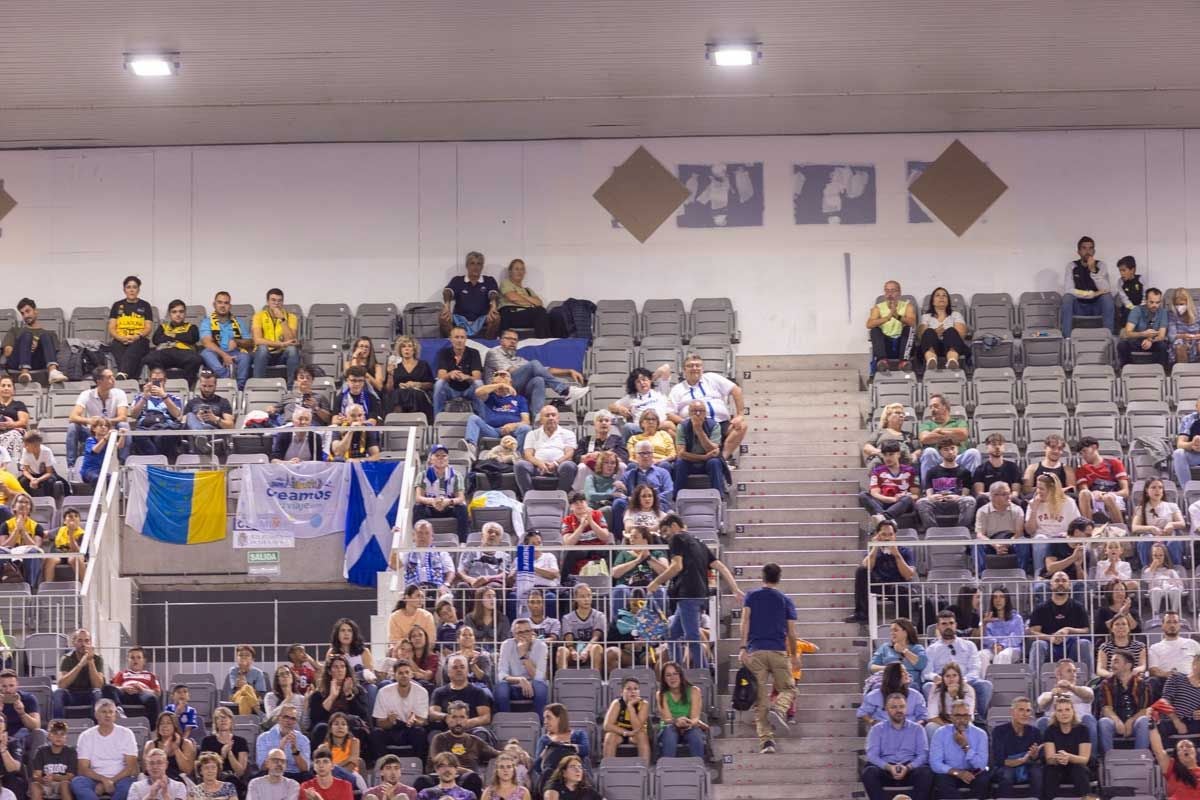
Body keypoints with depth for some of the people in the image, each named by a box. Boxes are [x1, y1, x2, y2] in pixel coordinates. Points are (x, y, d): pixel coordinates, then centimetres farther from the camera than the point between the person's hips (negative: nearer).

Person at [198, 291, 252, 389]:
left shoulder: (239, 322, 19)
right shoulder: (207, 322, 10)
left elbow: (250, 343, 13)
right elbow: (207, 343, -8)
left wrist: (237, 342, -10)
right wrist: (224, 355, -24)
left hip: (235, 353, 1)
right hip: (216, 354, -1)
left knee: (244, 356, -32)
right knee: (206, 352, -34)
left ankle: (240, 387, -39)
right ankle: (227, 380, -51)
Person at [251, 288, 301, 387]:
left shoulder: (291, 317, -3)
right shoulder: (259, 316, -7)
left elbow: (291, 341, -17)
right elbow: (257, 340, -21)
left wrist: (282, 320, -22)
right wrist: (281, 344, -29)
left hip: (284, 354, 1)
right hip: (265, 355, -1)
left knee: (292, 349, -30)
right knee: (262, 348, -34)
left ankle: (292, 386, -24)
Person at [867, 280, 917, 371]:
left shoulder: (907, 306, 5)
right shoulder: (878, 308, 6)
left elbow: (913, 323, -15)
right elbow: (869, 325, -13)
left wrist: (898, 316, -34)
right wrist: (887, 318, -30)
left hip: (901, 343, 0)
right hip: (885, 344, 0)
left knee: (909, 327, -25)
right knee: (875, 329, -24)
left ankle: (904, 360, -41)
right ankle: (881, 360, -46)